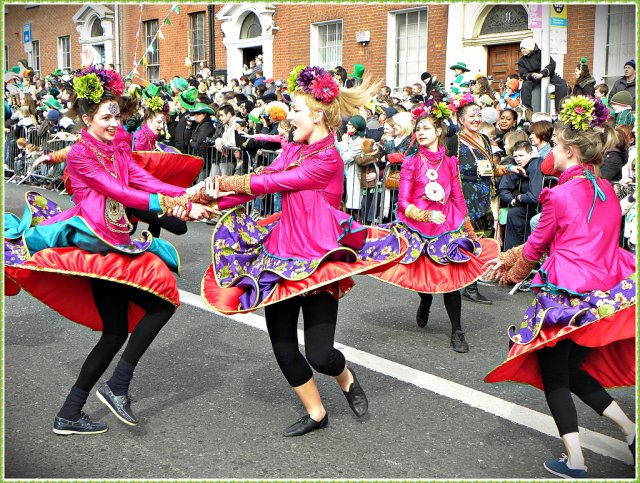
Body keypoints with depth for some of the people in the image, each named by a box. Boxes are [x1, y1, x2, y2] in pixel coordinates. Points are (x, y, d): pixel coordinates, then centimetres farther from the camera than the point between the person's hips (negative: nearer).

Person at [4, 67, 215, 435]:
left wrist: (188, 196, -14)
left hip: (116, 244, 8)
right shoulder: (80, 154, -8)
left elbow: (146, 180, 1)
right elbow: (117, 192, -18)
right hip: (94, 243, -8)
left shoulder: (119, 150, 14)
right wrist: (164, 203, -28)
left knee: (116, 331, 9)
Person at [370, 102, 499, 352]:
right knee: (425, 276, 8)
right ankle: (425, 302, 45)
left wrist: (468, 227, 11)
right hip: (417, 227, -1)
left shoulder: (450, 162, 6)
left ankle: (457, 332, 3)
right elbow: (403, 203, -5)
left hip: (448, 226, 1)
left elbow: (458, 198, 11)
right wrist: (426, 215, -21)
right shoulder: (411, 163, -1)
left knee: (451, 277, -6)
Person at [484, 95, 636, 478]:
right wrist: (509, 258, 22)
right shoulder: (607, 190, 9)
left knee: (552, 373, 7)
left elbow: (537, 245, -2)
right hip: (607, 292, 7)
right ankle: (630, 430, 16)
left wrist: (512, 272, 19)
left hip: (568, 295, -7)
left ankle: (575, 462, 8)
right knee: (573, 368, 22)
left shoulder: (560, 194, -14)